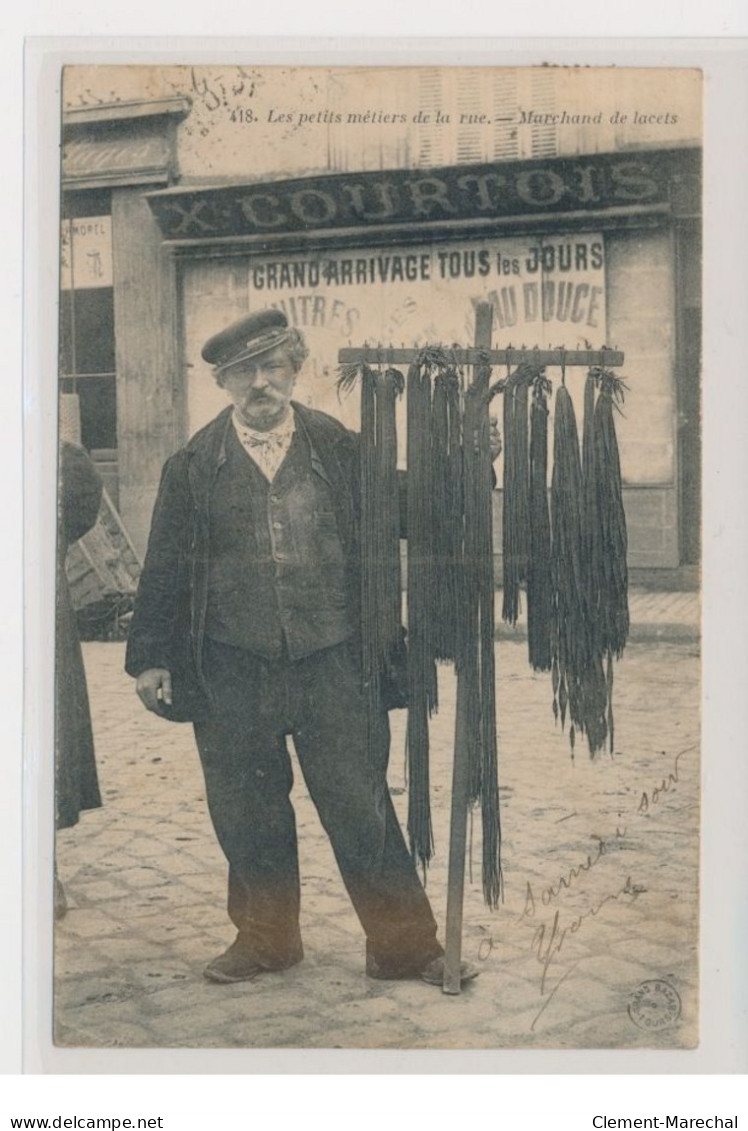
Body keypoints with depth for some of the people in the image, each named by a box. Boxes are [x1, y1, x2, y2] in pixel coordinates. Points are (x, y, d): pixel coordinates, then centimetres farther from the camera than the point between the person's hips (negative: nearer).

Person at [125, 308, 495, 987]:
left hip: (334, 667, -1)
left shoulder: (341, 451, 4)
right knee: (247, 816, 11)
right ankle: (266, 939, 31)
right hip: (234, 671, 1)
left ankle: (405, 947, 16)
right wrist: (151, 656, 7)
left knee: (361, 806, 2)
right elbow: (165, 567, 9)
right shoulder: (194, 466, 5)